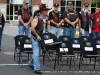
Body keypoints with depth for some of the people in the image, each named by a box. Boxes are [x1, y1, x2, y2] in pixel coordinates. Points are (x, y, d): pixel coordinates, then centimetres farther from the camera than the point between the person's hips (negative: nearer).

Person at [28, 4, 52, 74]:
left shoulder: (45, 19, 6)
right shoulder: (36, 19, -18)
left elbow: (46, 27, 19)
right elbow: (32, 29, -22)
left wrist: (50, 32, 4)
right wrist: (37, 36, -22)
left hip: (41, 37, 8)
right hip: (35, 37, -8)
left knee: (38, 52, 17)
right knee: (36, 53, -10)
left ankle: (31, 63, 36)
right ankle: (37, 68, -10)